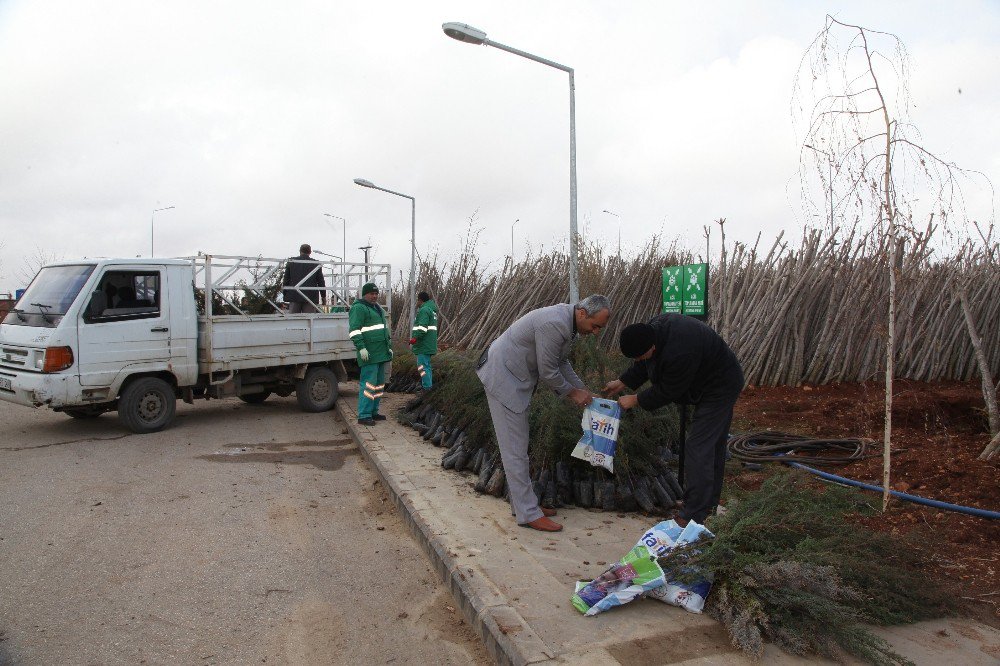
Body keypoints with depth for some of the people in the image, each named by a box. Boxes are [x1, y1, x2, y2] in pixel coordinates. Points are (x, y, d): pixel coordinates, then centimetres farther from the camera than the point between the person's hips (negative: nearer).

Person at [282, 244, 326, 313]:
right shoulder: (316, 264, 2)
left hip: (294, 296, 1)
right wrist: (323, 296, 15)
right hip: (310, 297, -1)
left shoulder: (291, 262, 5)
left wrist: (285, 294, 14)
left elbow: (286, 280, 6)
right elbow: (320, 281, 5)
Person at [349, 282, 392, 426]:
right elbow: (354, 329, -17)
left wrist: (389, 347, 25)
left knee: (379, 383, 11)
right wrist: (361, 348, -24)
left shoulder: (378, 309, 21)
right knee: (368, 383, -10)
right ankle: (363, 415, -7)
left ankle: (373, 412, 19)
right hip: (369, 353, -9)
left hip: (381, 353, 9)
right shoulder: (358, 308, -8)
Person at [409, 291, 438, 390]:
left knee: (422, 365, -8)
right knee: (426, 365, 17)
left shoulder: (424, 310, -15)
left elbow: (422, 327, -24)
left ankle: (426, 387, -10)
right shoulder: (432, 310, 18)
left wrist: (415, 338, -24)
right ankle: (428, 385, 22)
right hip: (428, 345, 10)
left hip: (423, 344, -10)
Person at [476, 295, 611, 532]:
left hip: (514, 377, 11)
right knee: (514, 448, -5)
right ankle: (528, 513, 2)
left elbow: (561, 362, 16)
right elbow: (548, 372, -21)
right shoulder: (554, 324, -28)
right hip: (502, 377, -11)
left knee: (518, 446, 15)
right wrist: (571, 393, -6)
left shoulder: (567, 321, 4)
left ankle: (523, 503, 25)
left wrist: (582, 389, 11)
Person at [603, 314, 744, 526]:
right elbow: (644, 365, 7)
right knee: (714, 445, 19)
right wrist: (621, 383, 6)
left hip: (719, 388, -10)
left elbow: (667, 392, -23)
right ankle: (710, 502, 33)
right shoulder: (655, 325, -10)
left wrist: (635, 400, -11)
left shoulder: (678, 354, -39)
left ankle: (694, 515, -5)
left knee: (698, 449, -11)